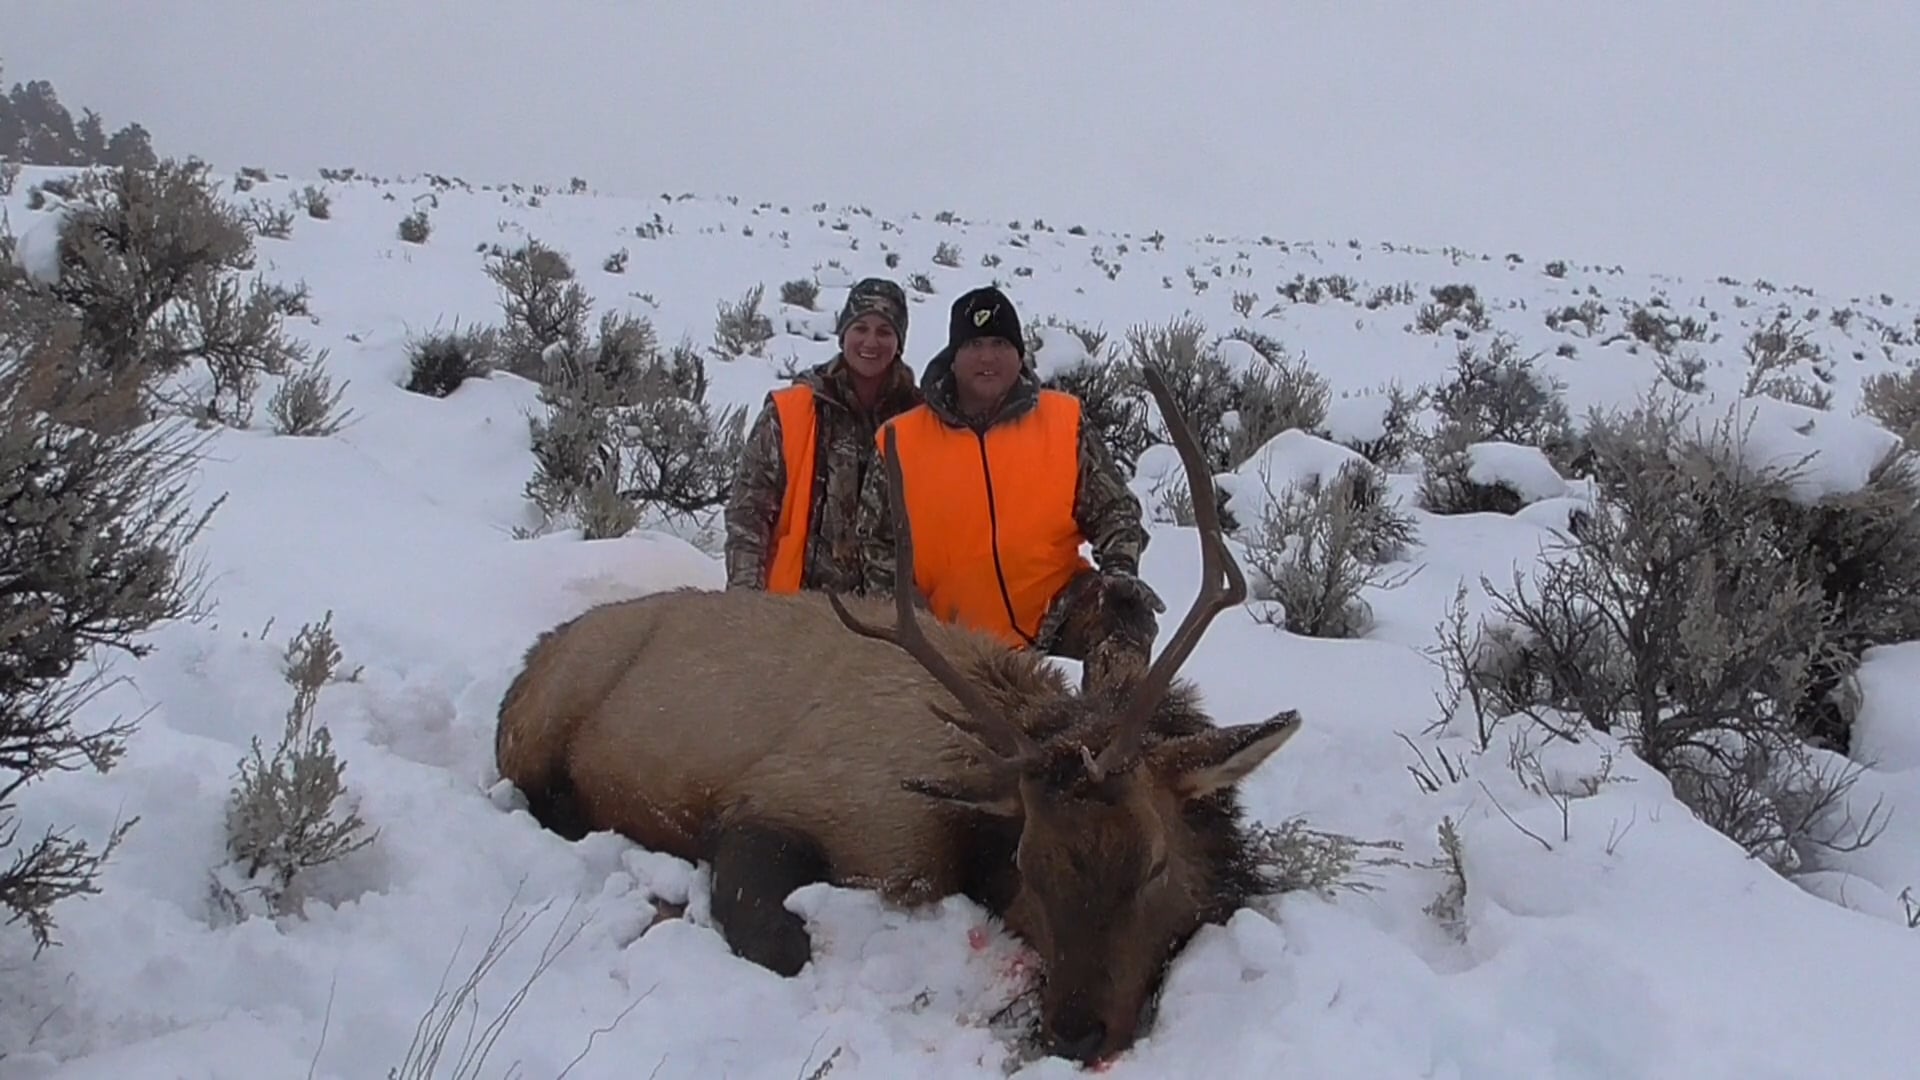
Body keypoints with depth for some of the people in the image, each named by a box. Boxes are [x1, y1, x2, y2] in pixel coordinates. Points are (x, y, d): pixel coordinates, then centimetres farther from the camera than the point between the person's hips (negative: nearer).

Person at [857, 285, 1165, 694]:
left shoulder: (1064, 423, 0)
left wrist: (1120, 568, -15)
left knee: (1124, 614, -25)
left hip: (1055, 610, -1)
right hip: (954, 632, 1)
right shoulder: (904, 441, -1)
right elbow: (879, 542, 6)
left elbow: (1113, 508, 4)